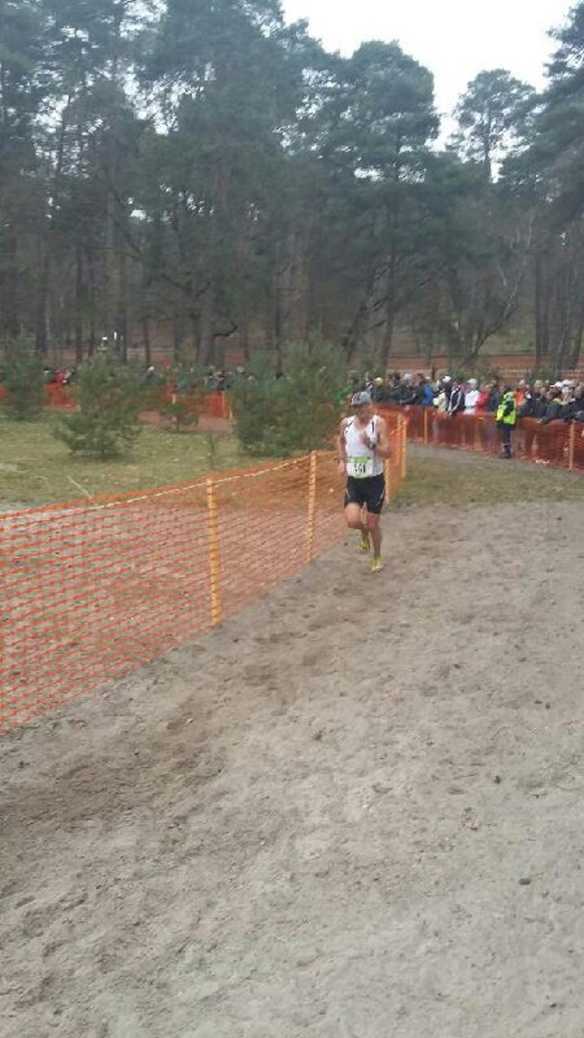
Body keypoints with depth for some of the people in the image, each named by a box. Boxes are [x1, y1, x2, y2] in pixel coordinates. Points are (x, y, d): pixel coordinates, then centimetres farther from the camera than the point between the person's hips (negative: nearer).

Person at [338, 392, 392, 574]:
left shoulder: (378, 423, -12)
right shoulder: (346, 423, -1)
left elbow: (387, 453, -16)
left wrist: (371, 444, -32)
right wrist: (342, 460, 8)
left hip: (374, 480, -2)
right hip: (353, 481, 2)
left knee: (373, 524, 6)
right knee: (353, 521, -15)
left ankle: (377, 557, 34)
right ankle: (364, 533, 24)